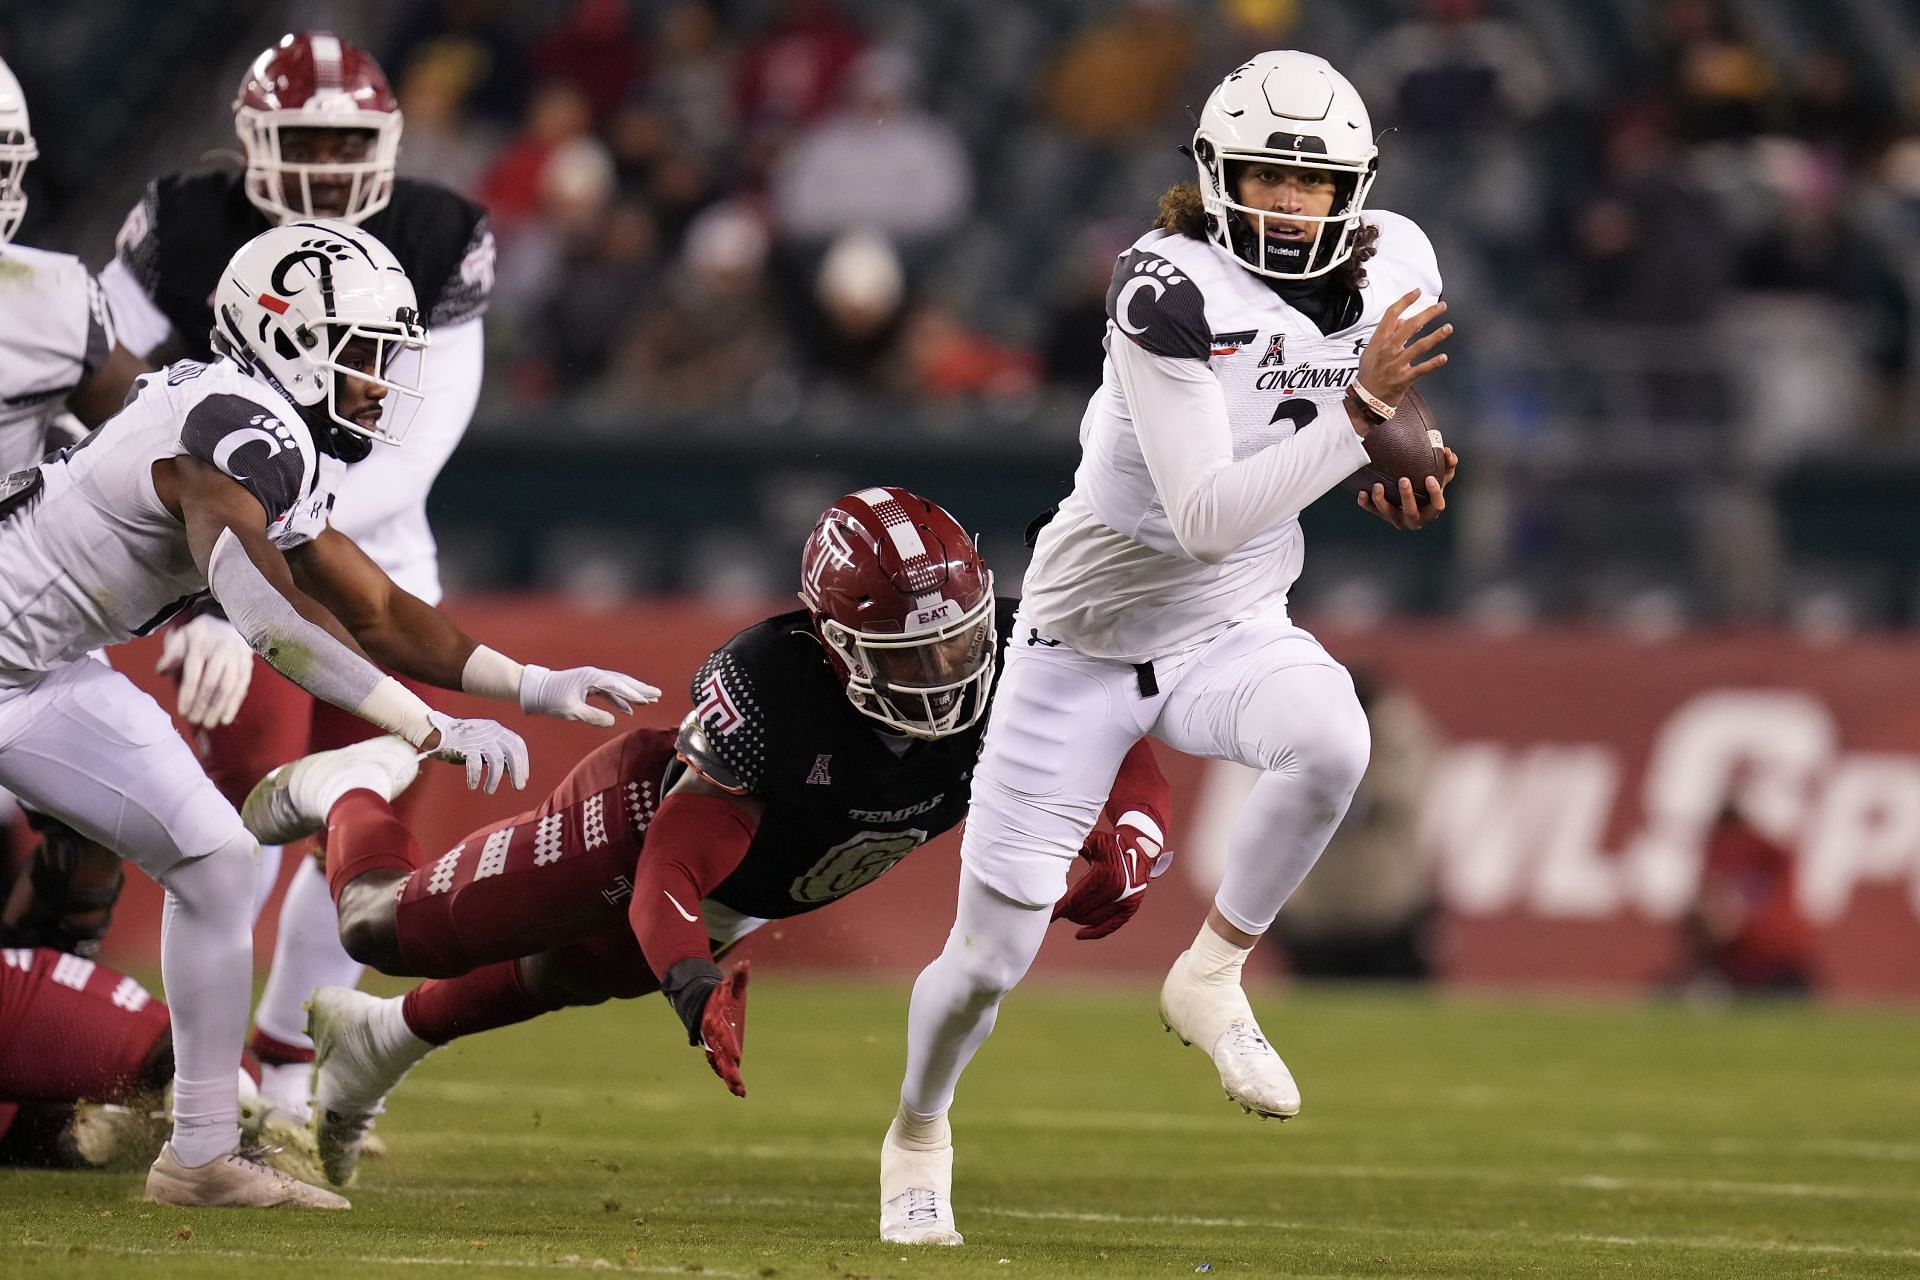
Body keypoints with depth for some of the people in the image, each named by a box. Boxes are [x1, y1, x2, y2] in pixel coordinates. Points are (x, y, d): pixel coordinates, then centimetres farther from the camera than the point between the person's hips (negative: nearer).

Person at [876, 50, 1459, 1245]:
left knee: (1331, 740, -35)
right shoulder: (1172, 287, -26)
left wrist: (1405, 469, -6)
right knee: (991, 956, 1)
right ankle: (920, 1131, 34)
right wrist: (1359, 416, -38)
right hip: (1088, 640, -3)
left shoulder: (1393, 266, -8)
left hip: (1232, 637, 3)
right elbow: (1206, 517, -32)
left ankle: (1210, 978, -11)